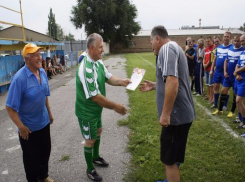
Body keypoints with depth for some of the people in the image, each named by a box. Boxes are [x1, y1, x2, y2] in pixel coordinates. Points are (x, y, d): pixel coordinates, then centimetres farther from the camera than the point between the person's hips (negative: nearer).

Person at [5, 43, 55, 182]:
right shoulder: (20, 78, -25)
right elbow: (10, 107, -22)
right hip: (29, 126, -6)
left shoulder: (42, 72, -4)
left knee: (45, 151, 23)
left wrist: (49, 113, 14)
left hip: (44, 122, 6)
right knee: (31, 157, 13)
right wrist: (21, 127, -20)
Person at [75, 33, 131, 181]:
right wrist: (115, 107, -26)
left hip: (96, 109, 9)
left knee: (98, 132, 26)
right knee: (90, 140, 8)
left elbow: (108, 77, 5)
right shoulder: (86, 69, -33)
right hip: (87, 111, -9)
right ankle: (90, 170, 31)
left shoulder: (99, 62, -3)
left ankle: (96, 157, 51)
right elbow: (95, 96, -33)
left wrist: (121, 81, -15)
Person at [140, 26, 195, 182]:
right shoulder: (173, 48, 18)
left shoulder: (167, 48, -15)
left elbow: (173, 82, -28)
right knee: (172, 157, 25)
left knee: (170, 159, 3)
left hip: (176, 114, -10)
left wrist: (165, 113, -26)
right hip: (181, 113, 11)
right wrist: (154, 86, 24)